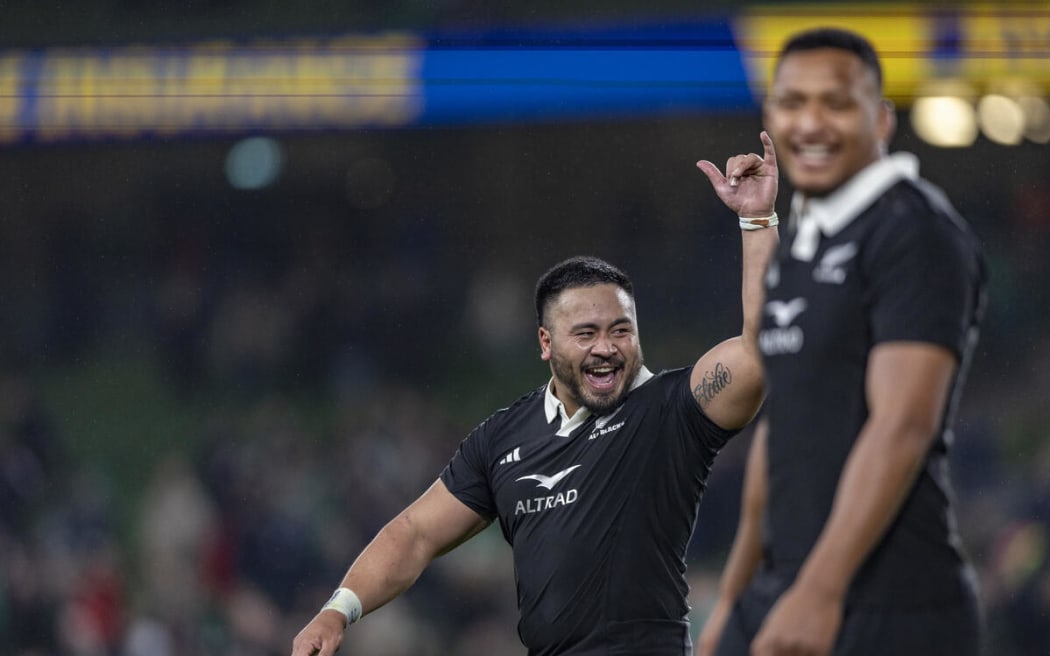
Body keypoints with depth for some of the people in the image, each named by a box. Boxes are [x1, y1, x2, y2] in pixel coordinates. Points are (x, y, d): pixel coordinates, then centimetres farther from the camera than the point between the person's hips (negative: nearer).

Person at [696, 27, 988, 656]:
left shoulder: (918, 233, -11)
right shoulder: (800, 246, 18)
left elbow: (902, 426, -20)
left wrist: (819, 592, -28)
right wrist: (734, 598, 24)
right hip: (781, 600, 9)